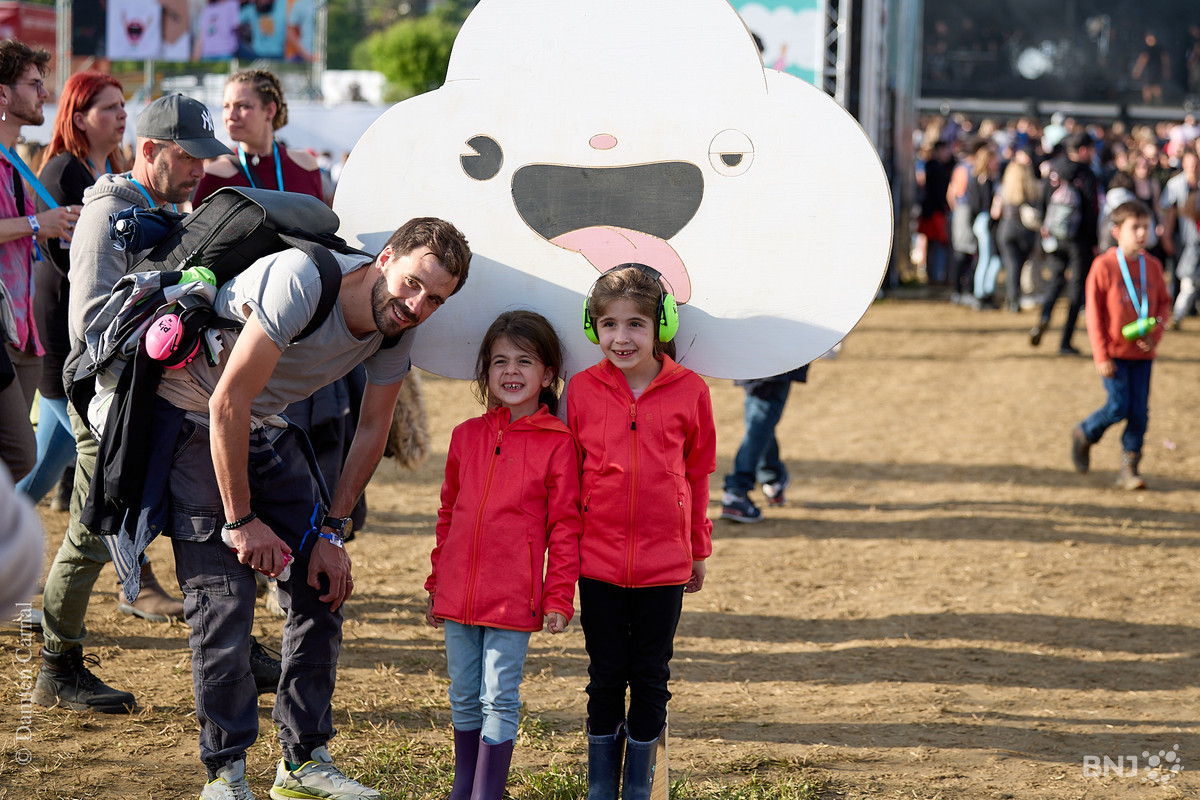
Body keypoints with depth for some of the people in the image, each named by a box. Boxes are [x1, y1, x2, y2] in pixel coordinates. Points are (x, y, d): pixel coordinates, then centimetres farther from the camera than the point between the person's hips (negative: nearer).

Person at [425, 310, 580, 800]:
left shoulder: (557, 443, -4)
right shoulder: (467, 436, 8)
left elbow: (564, 526, -3)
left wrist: (559, 597, -6)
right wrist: (436, 585, 17)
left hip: (513, 598, -4)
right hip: (459, 594, 4)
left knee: (499, 700, -1)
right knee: (464, 700, 14)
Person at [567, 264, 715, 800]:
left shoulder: (689, 391, -4)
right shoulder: (582, 389, -3)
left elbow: (698, 473, 7)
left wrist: (698, 550, 12)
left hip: (664, 563, 0)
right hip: (598, 558, 0)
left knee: (651, 677, 9)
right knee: (605, 676, 9)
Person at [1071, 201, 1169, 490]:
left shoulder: (1153, 266, 5)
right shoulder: (1104, 266, -8)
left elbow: (1164, 303, 14)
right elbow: (1094, 313, -7)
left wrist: (1154, 333, -6)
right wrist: (1102, 355, -10)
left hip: (1142, 352, 4)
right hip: (1115, 352, -4)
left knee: (1140, 412, 1)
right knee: (1118, 406, -9)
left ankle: (1129, 468, 11)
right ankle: (1084, 436, 20)